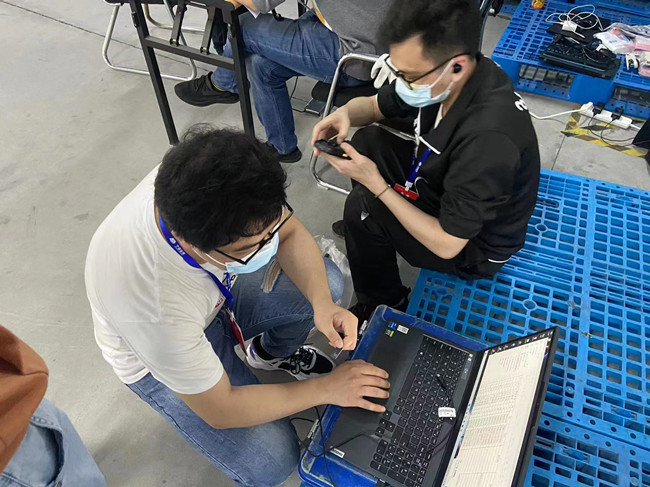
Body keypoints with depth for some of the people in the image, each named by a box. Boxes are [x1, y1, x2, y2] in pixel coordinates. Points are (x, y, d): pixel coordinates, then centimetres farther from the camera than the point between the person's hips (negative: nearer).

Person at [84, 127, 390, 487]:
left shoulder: (223, 190, -32)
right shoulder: (154, 306, -42)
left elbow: (291, 232, -12)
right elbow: (219, 409, -26)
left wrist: (321, 302, -29)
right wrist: (325, 389, -21)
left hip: (218, 290, 5)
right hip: (159, 354, -4)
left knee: (328, 282, -9)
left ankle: (270, 352, 20)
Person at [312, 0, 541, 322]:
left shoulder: (488, 138, -40)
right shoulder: (438, 75, -17)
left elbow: (446, 244, -31)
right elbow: (374, 106, 1)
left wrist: (376, 184, -28)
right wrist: (345, 114, -22)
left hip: (473, 247, -7)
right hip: (444, 191, 7)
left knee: (362, 206, -21)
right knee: (368, 141, 3)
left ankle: (383, 306, 8)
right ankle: (364, 223, 32)